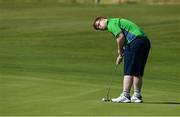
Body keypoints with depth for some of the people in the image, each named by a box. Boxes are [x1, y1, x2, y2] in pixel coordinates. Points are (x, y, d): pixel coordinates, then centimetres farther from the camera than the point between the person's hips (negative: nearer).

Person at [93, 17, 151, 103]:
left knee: (129, 71, -7)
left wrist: (120, 51, 0)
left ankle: (125, 96, -10)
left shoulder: (111, 23, 1)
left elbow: (121, 37, -13)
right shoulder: (118, 22, 29)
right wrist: (121, 55, 16)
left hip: (136, 41, -9)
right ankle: (137, 96, 16)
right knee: (138, 72, 13)